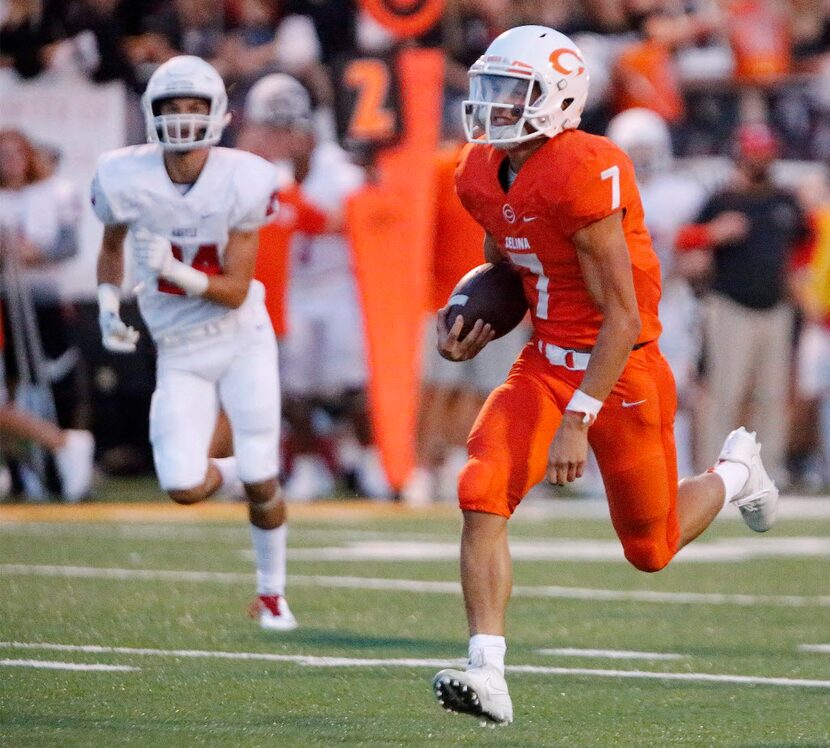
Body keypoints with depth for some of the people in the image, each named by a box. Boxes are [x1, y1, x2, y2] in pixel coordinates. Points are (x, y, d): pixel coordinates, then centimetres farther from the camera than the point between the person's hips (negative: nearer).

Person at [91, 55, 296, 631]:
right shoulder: (126, 179, -12)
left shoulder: (241, 183, -17)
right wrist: (109, 307, -1)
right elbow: (112, 245, 12)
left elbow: (235, 291, -15)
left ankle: (272, 591, 21)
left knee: (260, 482, -4)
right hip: (180, 353, 1)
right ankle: (233, 476, 26)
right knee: (185, 488, -12)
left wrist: (175, 271, -30)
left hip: (244, 340, -1)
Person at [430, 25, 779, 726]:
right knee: (482, 494, -18)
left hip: (622, 370, -6)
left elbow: (621, 314, -24)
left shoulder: (582, 174, -25)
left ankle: (734, 472, 41)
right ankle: (488, 674, -18)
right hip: (545, 364, 6)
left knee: (651, 549, 10)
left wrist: (578, 421, -26)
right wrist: (476, 330, 0)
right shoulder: (483, 176, 2)